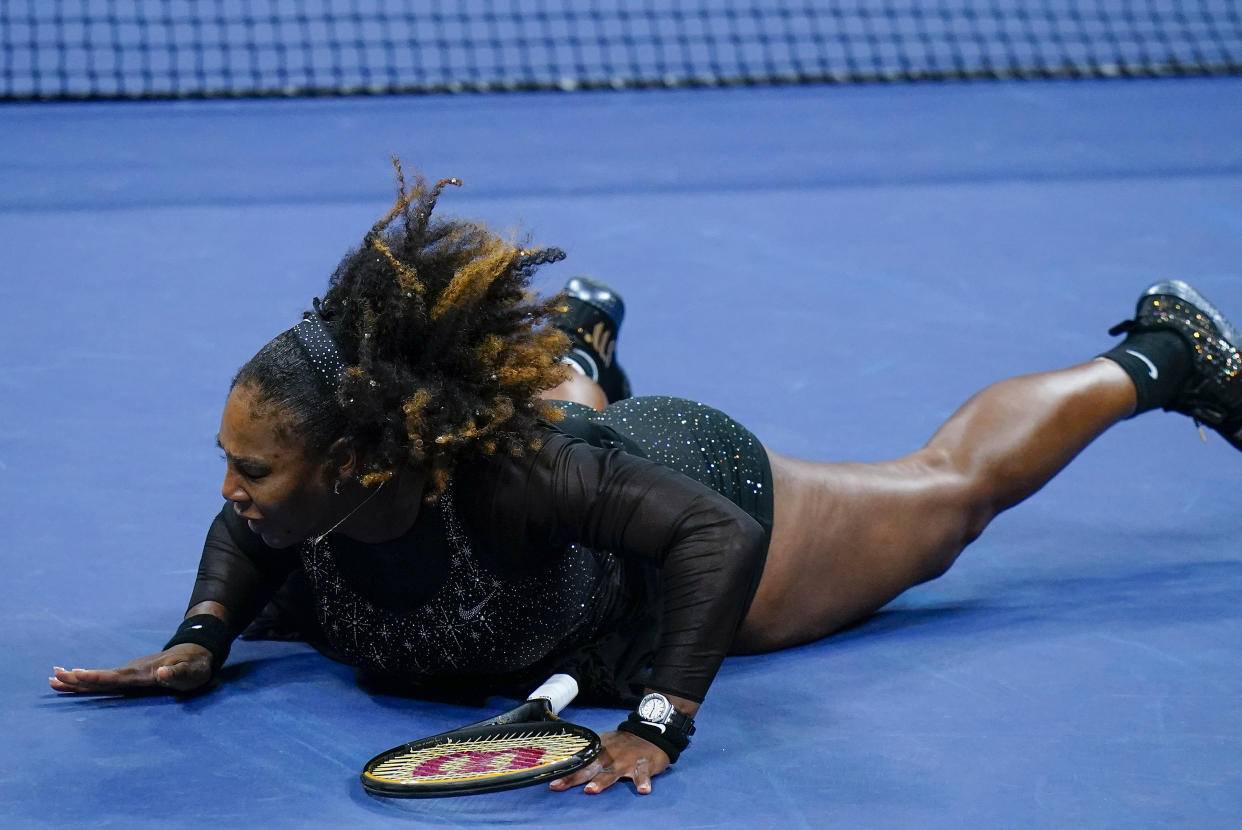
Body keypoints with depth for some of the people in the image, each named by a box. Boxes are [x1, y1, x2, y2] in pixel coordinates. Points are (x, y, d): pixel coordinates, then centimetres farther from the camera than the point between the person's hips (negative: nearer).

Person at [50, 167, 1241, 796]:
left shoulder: (496, 468, -48)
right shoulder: (291, 506, -31)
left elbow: (715, 533, -43)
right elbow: (243, 534, -5)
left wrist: (657, 726, -49)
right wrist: (201, 639, -23)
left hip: (699, 479, -4)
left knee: (951, 488, 20)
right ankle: (575, 343, 72)